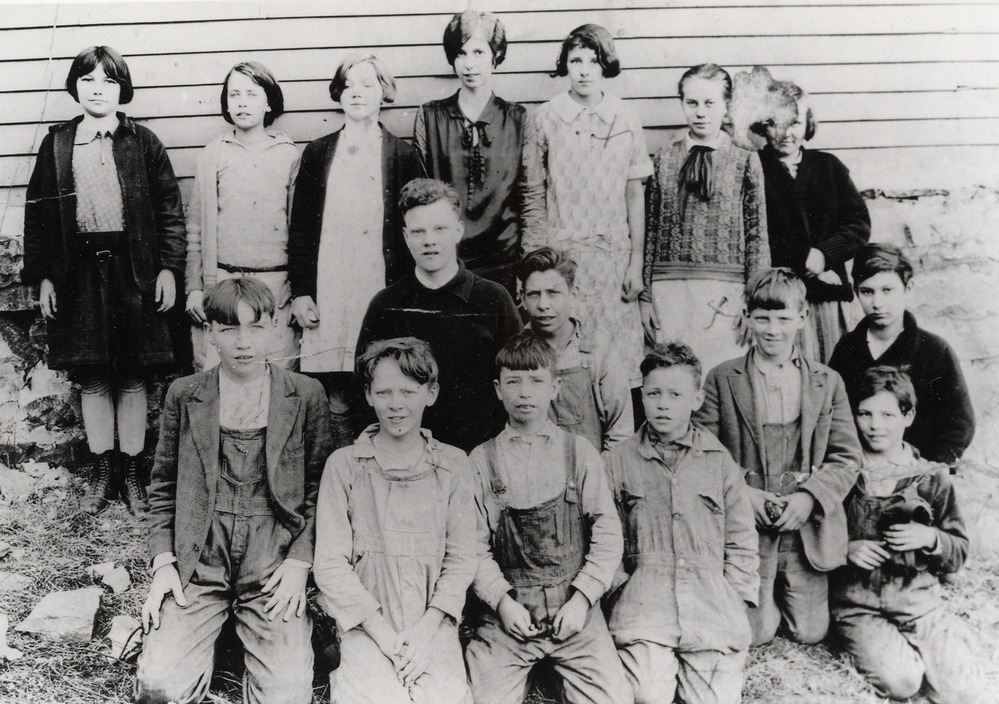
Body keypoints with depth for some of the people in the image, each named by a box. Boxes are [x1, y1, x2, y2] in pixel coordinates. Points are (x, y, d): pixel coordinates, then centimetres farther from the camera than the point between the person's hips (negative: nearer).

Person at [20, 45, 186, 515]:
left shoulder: (142, 143, 3)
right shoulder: (56, 145, 8)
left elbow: (170, 209, 1)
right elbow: (38, 213, 8)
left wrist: (168, 268, -6)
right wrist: (41, 276, 2)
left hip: (133, 271, -2)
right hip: (78, 274, 2)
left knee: (133, 378, 5)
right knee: (91, 380, 7)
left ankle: (131, 471, 16)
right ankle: (102, 472, 19)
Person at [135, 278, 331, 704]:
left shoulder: (306, 395, 4)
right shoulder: (183, 396, 7)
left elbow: (318, 488, 5)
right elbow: (163, 488, 11)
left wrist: (299, 562, -6)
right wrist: (163, 562, 0)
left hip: (274, 564, -1)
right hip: (197, 561, 1)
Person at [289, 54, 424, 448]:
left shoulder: (402, 156, 6)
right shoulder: (317, 154, 12)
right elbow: (300, 227, 11)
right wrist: (300, 291, 4)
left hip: (382, 291, -1)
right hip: (328, 294, 2)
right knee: (336, 404, 2)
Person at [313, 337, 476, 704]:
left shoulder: (453, 465, 8)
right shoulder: (344, 464, 4)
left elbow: (462, 558, 4)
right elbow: (331, 564, -1)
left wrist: (426, 628, -9)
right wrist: (383, 634, -10)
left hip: (434, 626, 1)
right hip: (367, 627, -1)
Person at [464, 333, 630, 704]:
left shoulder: (579, 451, 6)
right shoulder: (481, 460, 6)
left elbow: (608, 535, 2)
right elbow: (475, 544, 1)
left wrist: (581, 598, -6)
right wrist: (502, 600, -9)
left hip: (574, 609, 0)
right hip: (507, 614, 0)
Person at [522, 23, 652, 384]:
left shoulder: (626, 118, 5)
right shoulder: (546, 117, 1)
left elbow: (635, 193, 6)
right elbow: (533, 196, 4)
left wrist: (636, 261, 2)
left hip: (614, 253, 1)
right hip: (559, 251, -1)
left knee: (619, 352, 0)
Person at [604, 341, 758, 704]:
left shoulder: (720, 461, 10)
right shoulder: (618, 462, 8)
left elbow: (741, 544, 13)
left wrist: (732, 603, 4)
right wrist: (620, 593, -1)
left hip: (711, 599, 2)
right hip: (642, 599, -1)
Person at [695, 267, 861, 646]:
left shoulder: (827, 382, 4)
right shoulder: (721, 380, -1)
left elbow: (847, 457, 2)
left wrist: (810, 497, -13)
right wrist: (743, 494, -16)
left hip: (807, 531, 2)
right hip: (746, 528, -1)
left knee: (811, 632, 8)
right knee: (753, 634, 1)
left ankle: (781, 592, 38)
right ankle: (767, 596, 33)